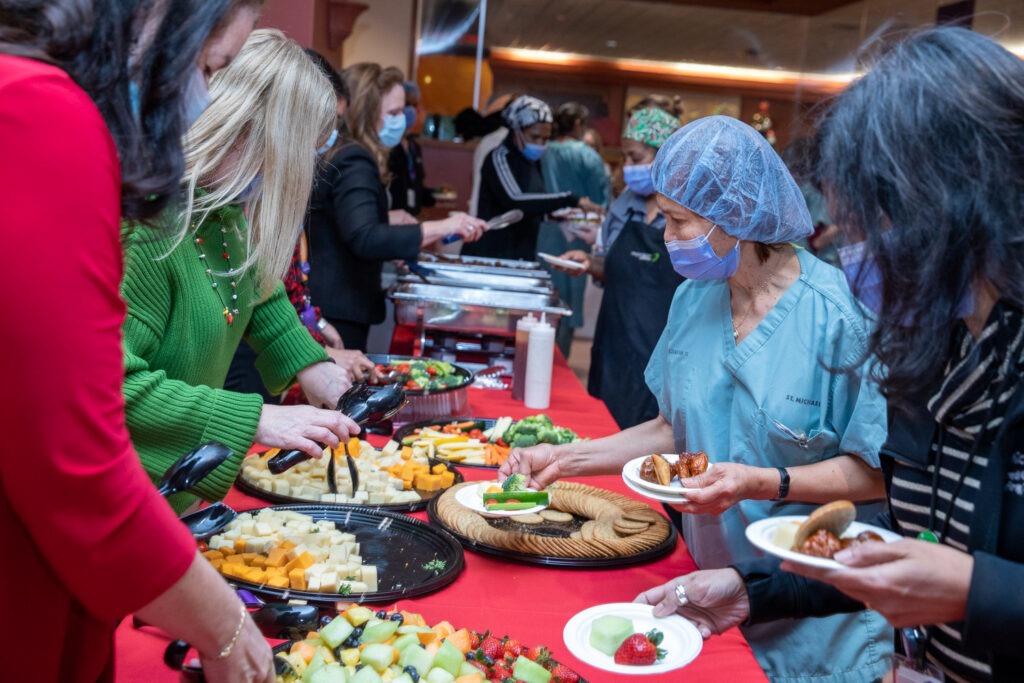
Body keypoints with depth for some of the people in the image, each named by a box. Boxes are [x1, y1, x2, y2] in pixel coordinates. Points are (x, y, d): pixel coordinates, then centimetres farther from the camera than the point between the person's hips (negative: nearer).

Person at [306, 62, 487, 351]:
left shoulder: (339, 154, 14)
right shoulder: (353, 162, -18)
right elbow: (364, 239, -32)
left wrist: (390, 221, 15)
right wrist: (441, 228, -32)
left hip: (328, 304, 10)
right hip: (337, 313, -10)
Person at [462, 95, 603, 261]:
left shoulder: (532, 161, 11)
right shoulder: (499, 158, -12)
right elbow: (514, 202, -29)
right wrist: (570, 200, -31)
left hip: (522, 257, 7)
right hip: (489, 256, -7)